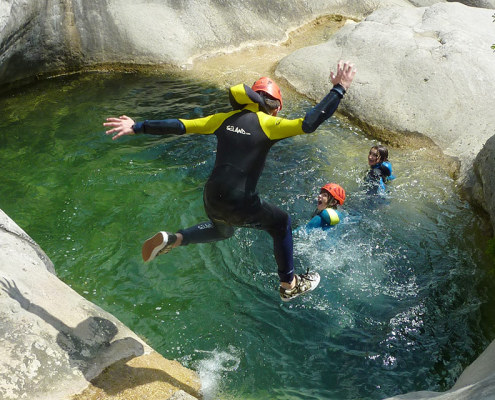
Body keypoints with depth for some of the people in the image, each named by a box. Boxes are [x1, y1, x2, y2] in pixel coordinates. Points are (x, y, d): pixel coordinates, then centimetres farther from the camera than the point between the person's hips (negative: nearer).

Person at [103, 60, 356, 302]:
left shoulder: (225, 119, 10)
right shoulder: (268, 124, -5)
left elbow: (179, 126, 8)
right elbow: (309, 123, -15)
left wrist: (138, 127, 13)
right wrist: (339, 89, -6)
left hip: (211, 200, 6)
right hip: (240, 206, -6)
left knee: (222, 229, 38)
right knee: (280, 223, 22)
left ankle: (172, 240, 18)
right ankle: (289, 285, 31)